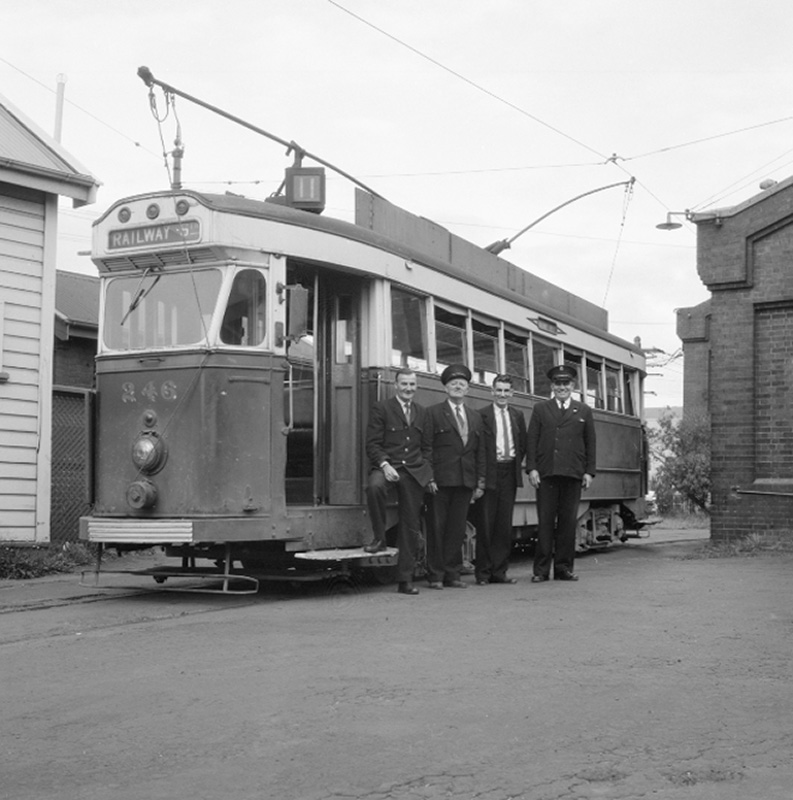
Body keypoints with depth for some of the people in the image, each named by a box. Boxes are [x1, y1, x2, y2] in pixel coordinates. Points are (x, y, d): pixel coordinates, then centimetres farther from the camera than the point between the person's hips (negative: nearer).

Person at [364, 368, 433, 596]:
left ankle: (405, 580, 11)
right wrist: (384, 465, -19)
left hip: (414, 472, 4)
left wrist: (428, 473, 7)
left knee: (411, 526, 3)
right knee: (374, 487, -38)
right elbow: (372, 444, -4)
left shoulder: (422, 413, 18)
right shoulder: (381, 409, 3)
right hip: (387, 468, -4)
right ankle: (379, 538, -17)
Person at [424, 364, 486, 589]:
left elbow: (480, 452, 15)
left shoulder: (475, 417, 17)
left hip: (465, 481, 4)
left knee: (457, 529, 6)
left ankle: (452, 574, 13)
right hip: (440, 480, -4)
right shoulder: (433, 413, 2)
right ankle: (435, 576, 6)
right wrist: (429, 478, -11)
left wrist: (480, 483, 8)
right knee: (437, 527, 0)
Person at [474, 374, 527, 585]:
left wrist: (516, 464, 7)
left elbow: (523, 444, 18)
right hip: (489, 473, -5)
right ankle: (483, 572, 6)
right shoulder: (482, 415, -4)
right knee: (485, 524, -1)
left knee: (505, 524, 6)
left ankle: (499, 571, 12)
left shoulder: (517, 416, 13)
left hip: (509, 473, 5)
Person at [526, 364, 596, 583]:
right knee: (545, 521, -1)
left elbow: (590, 443, 10)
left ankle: (564, 568, 10)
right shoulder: (540, 409, 11)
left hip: (573, 474, 1)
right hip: (546, 474, -1)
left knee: (568, 521, 3)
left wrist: (589, 472, 3)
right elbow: (531, 440, 5)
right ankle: (541, 570, 2)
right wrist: (532, 468, -4)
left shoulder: (584, 411, 13)